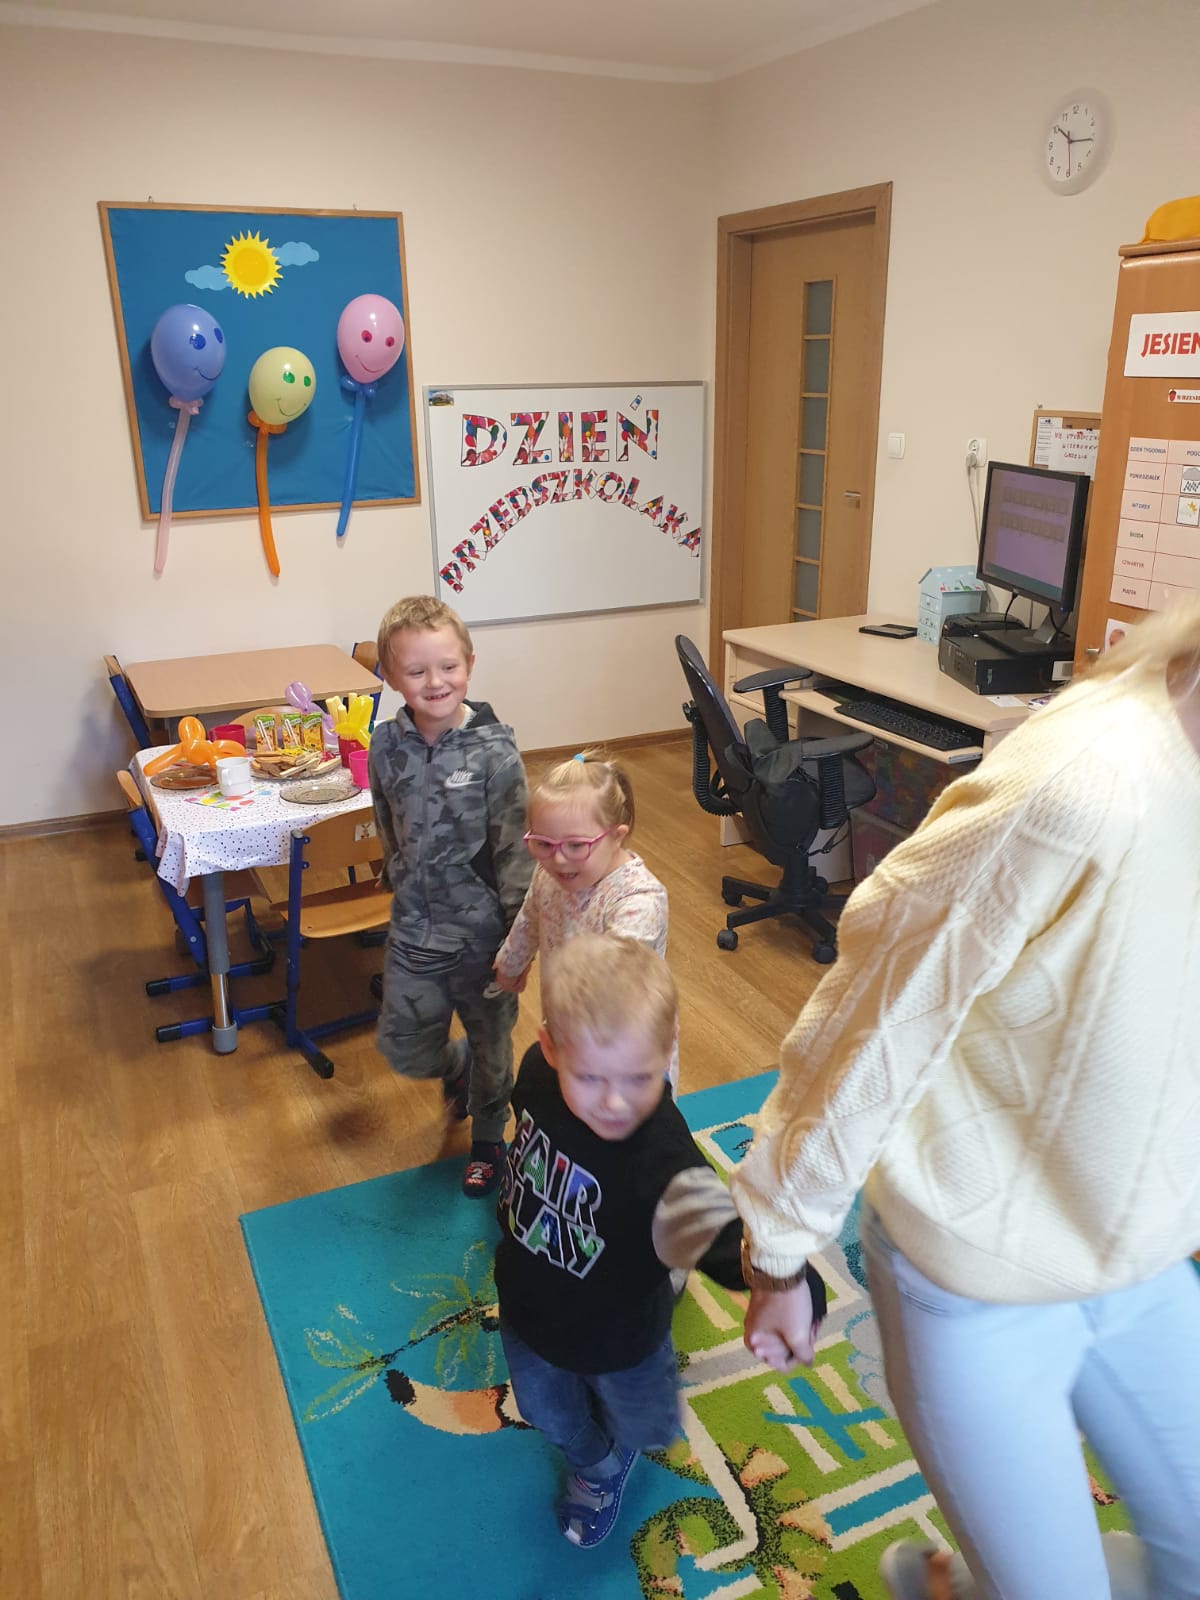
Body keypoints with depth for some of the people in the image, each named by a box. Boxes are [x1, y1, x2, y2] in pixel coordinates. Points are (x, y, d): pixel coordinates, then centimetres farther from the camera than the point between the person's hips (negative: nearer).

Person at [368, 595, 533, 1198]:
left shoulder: (493, 750, -18)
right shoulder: (387, 745, -7)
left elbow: (515, 848, -15)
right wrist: (398, 878, 14)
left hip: (481, 930, -3)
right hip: (414, 929, 3)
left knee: (490, 1045, 16)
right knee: (404, 1050, 13)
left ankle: (488, 1140, 43)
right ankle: (455, 1066, 49)